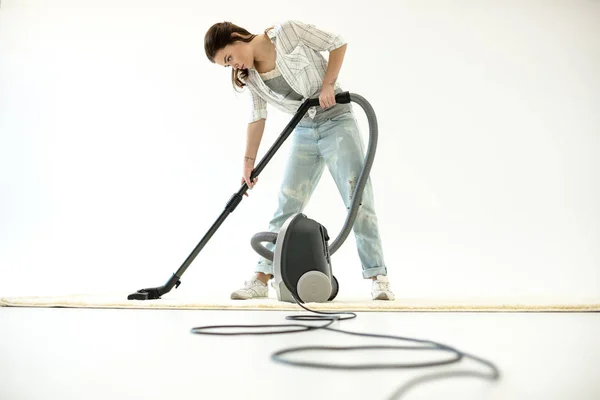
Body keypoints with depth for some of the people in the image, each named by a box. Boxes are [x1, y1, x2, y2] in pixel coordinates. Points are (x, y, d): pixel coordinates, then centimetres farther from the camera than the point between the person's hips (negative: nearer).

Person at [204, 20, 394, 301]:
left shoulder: (287, 31, -13)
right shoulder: (250, 75, 3)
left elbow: (338, 44, -6)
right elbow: (256, 118, 8)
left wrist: (327, 85, -15)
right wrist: (248, 162, 6)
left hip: (337, 121, -5)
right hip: (303, 132, 5)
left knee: (358, 200, -10)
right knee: (286, 206, 0)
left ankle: (377, 278, -4)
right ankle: (261, 279, 5)